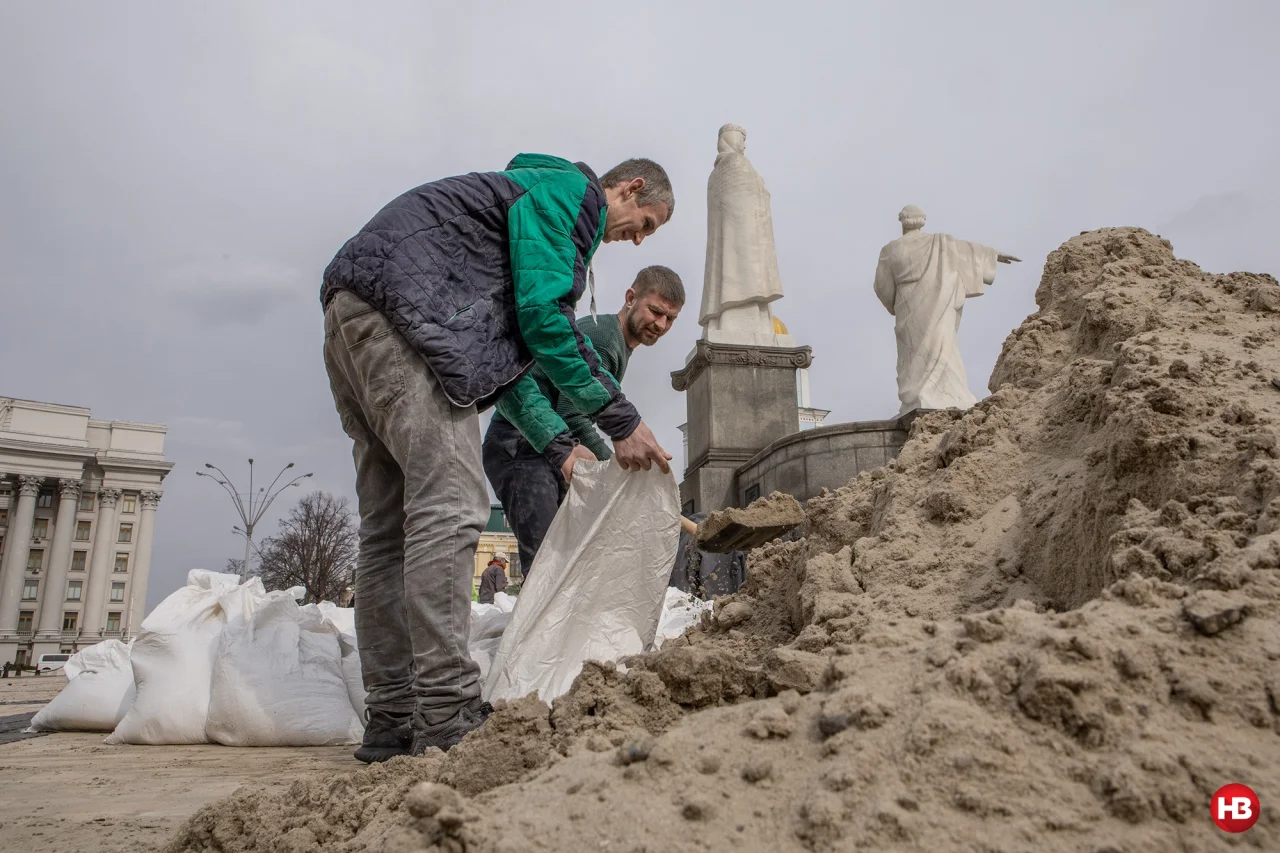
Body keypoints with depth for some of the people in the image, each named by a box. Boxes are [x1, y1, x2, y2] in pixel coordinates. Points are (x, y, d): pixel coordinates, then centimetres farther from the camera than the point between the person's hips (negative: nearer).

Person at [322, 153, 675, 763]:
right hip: (399, 309, -11)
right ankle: (448, 719, -18)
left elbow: (507, 352, 26)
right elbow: (542, 314, -13)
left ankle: (392, 720, 8)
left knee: (392, 525, 5)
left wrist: (557, 445, 17)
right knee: (450, 508, -16)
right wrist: (623, 421, -9)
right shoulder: (571, 190, 2)